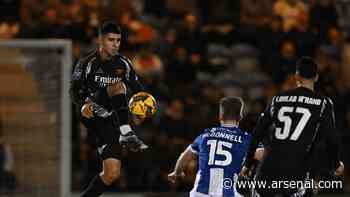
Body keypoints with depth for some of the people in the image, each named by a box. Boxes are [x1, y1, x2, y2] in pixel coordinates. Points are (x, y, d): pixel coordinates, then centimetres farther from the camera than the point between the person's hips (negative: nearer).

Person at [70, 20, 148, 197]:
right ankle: (126, 135, -38)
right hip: (93, 117, -5)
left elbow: (137, 89, 12)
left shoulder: (124, 64, 5)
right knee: (119, 85, -26)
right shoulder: (88, 63, -8)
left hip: (113, 118, 5)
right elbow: (74, 90, -13)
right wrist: (83, 105, -36)